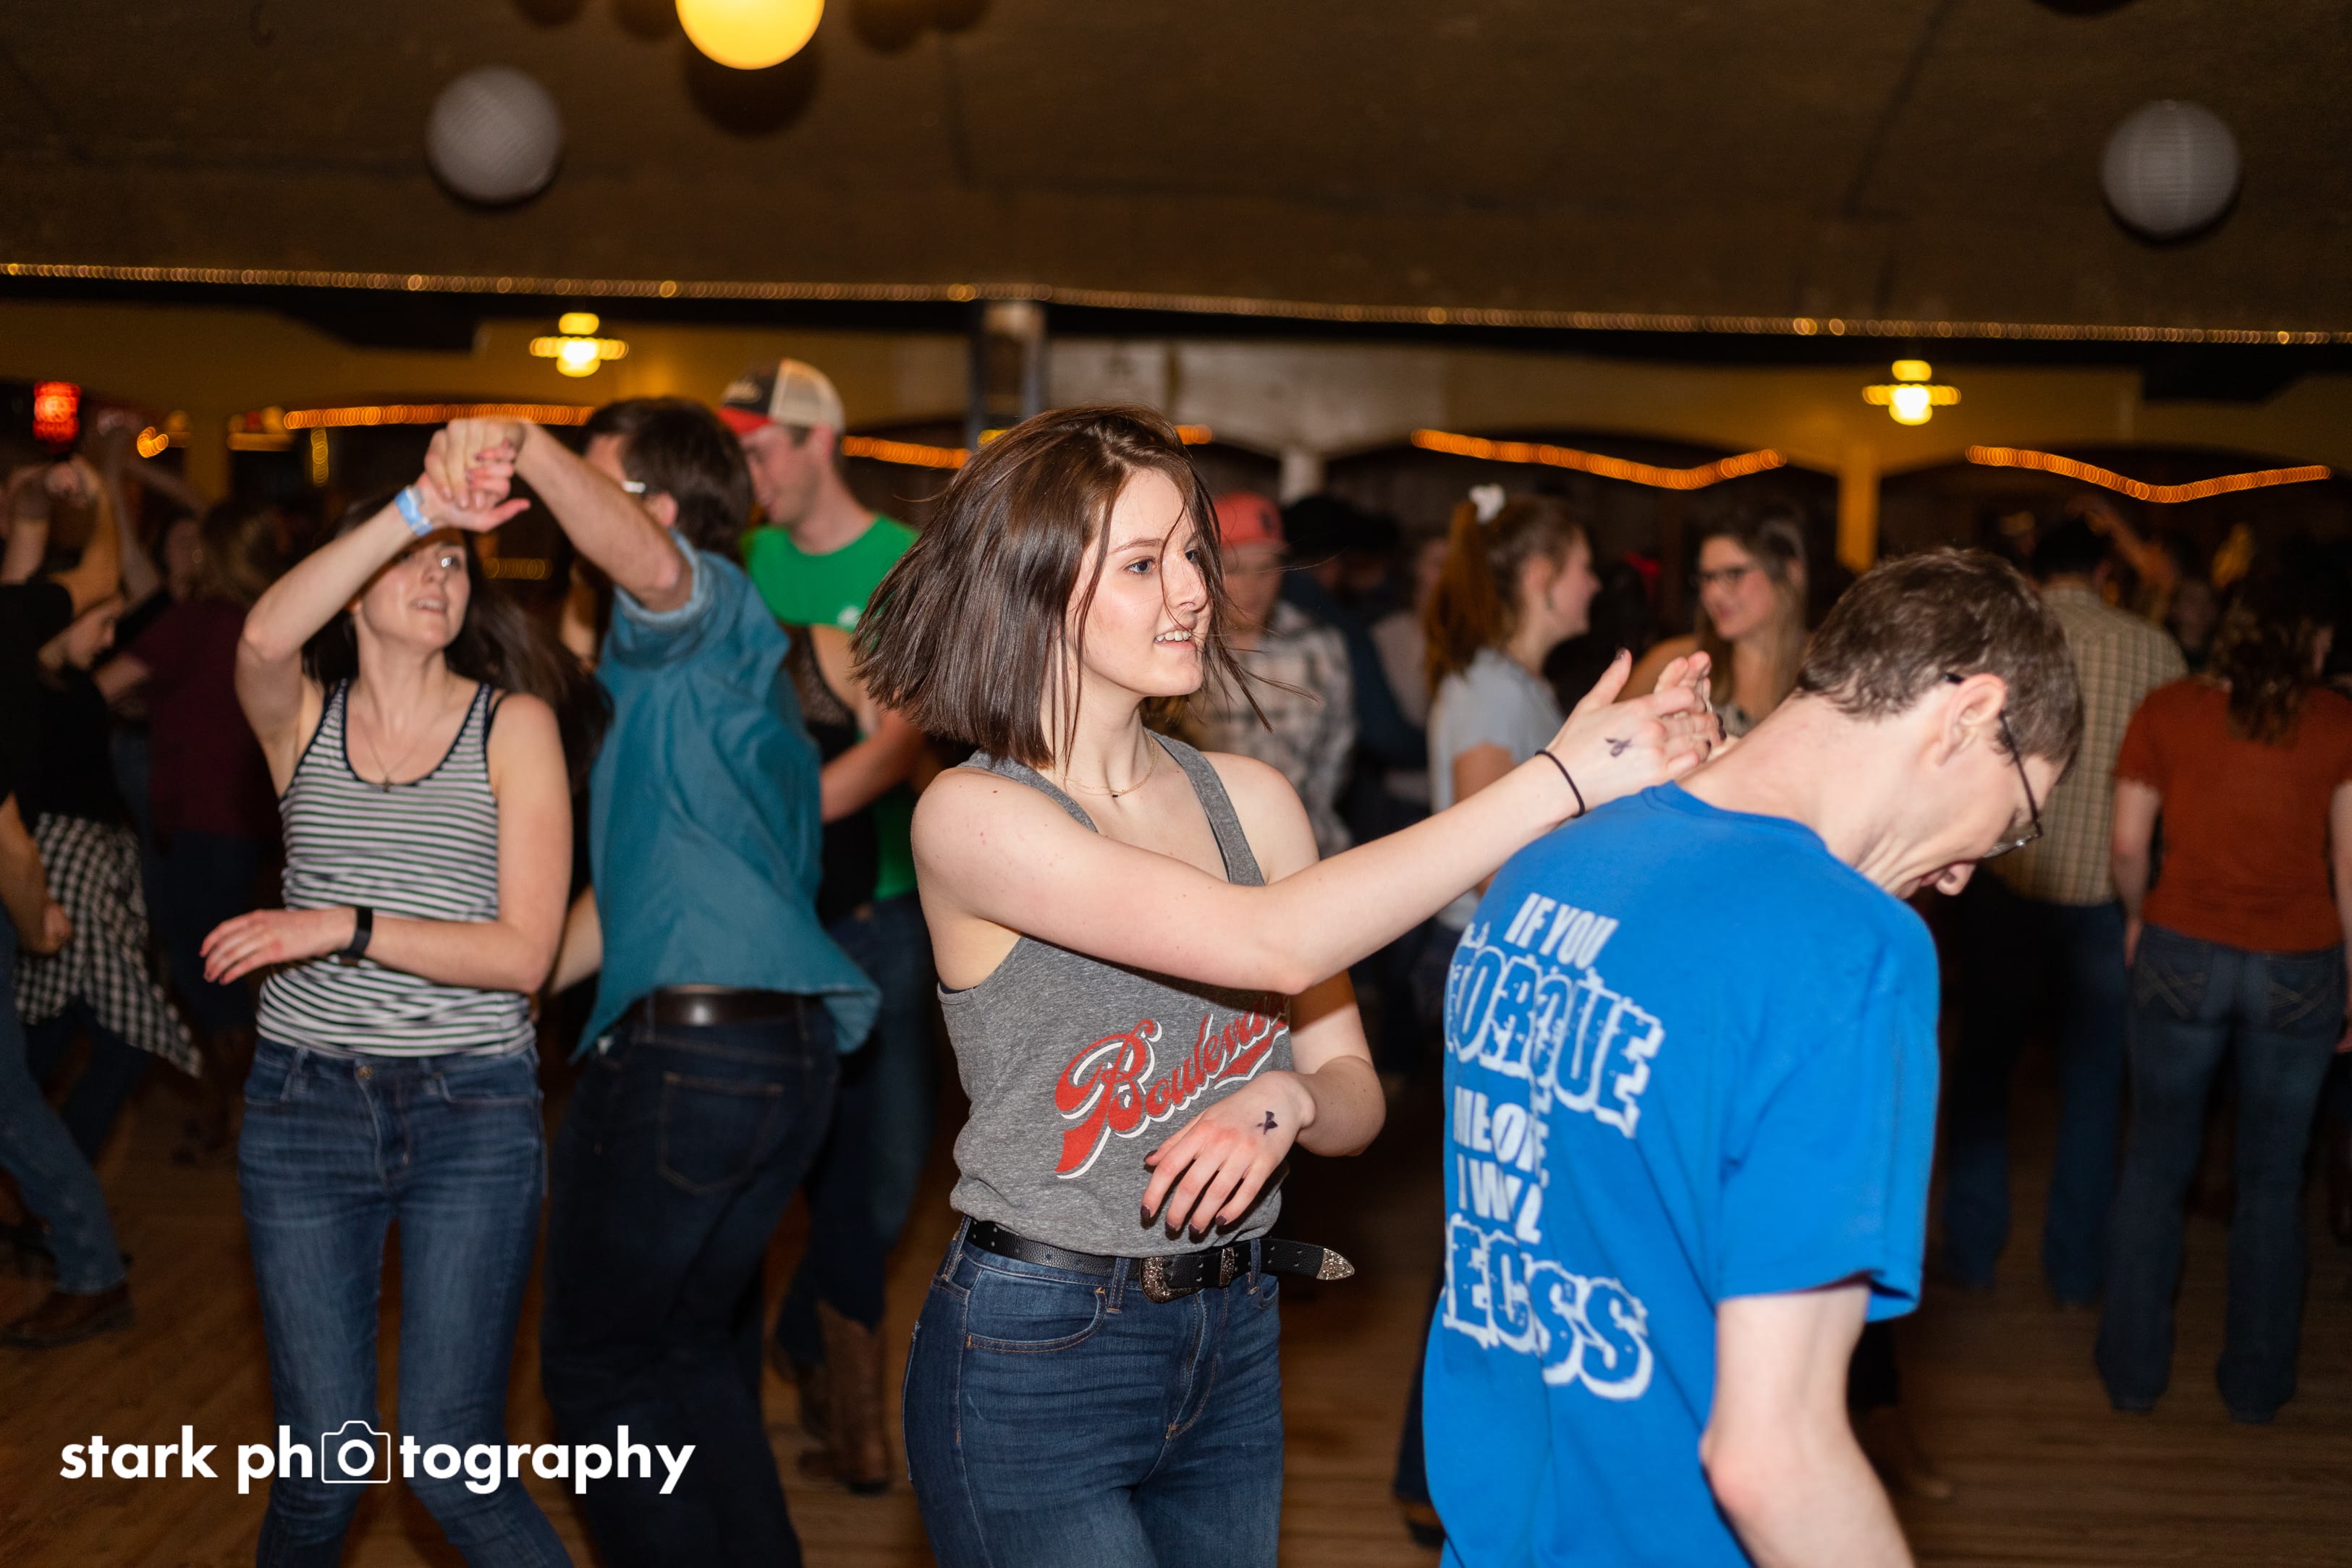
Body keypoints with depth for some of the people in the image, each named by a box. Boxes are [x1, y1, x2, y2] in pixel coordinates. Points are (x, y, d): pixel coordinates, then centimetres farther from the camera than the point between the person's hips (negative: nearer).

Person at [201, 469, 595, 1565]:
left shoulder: (513, 724, 1)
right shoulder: (301, 714, 7)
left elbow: (524, 953, -8)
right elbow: (265, 636, -21)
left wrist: (347, 927, -18)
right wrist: (416, 504, -28)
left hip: (473, 1115, -2)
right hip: (302, 1106, 2)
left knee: (451, 1466, -6)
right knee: (323, 1471, 5)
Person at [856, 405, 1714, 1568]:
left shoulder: (1249, 800, 2)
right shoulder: (972, 816, -16)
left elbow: (1352, 1094, 5)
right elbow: (1277, 945, -28)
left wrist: (1288, 1101, -19)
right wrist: (1562, 775, -26)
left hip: (1234, 1341, 5)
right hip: (1033, 1354, -5)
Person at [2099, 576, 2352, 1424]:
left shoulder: (2166, 710, 1)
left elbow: (2128, 846, 1)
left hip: (2182, 955, 0)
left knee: (2155, 1164, 12)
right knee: (2273, 1180, 11)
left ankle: (2134, 1370, 17)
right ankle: (2256, 1383, 21)